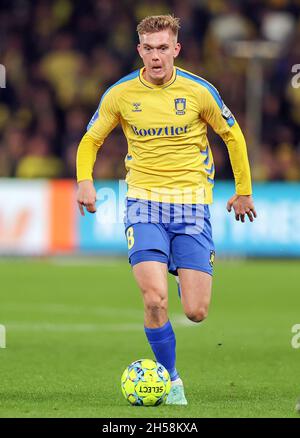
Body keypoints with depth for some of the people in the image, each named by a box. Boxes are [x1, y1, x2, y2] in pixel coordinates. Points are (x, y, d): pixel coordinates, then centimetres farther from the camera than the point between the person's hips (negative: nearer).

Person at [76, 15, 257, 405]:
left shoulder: (199, 91, -3)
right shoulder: (120, 94, -1)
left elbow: (233, 135, 11)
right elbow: (91, 139, 13)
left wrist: (243, 191, 15)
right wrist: (85, 180, -6)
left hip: (192, 203, 0)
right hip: (144, 202, 0)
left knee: (196, 312, -5)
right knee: (155, 299, -20)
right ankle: (170, 380, 3)